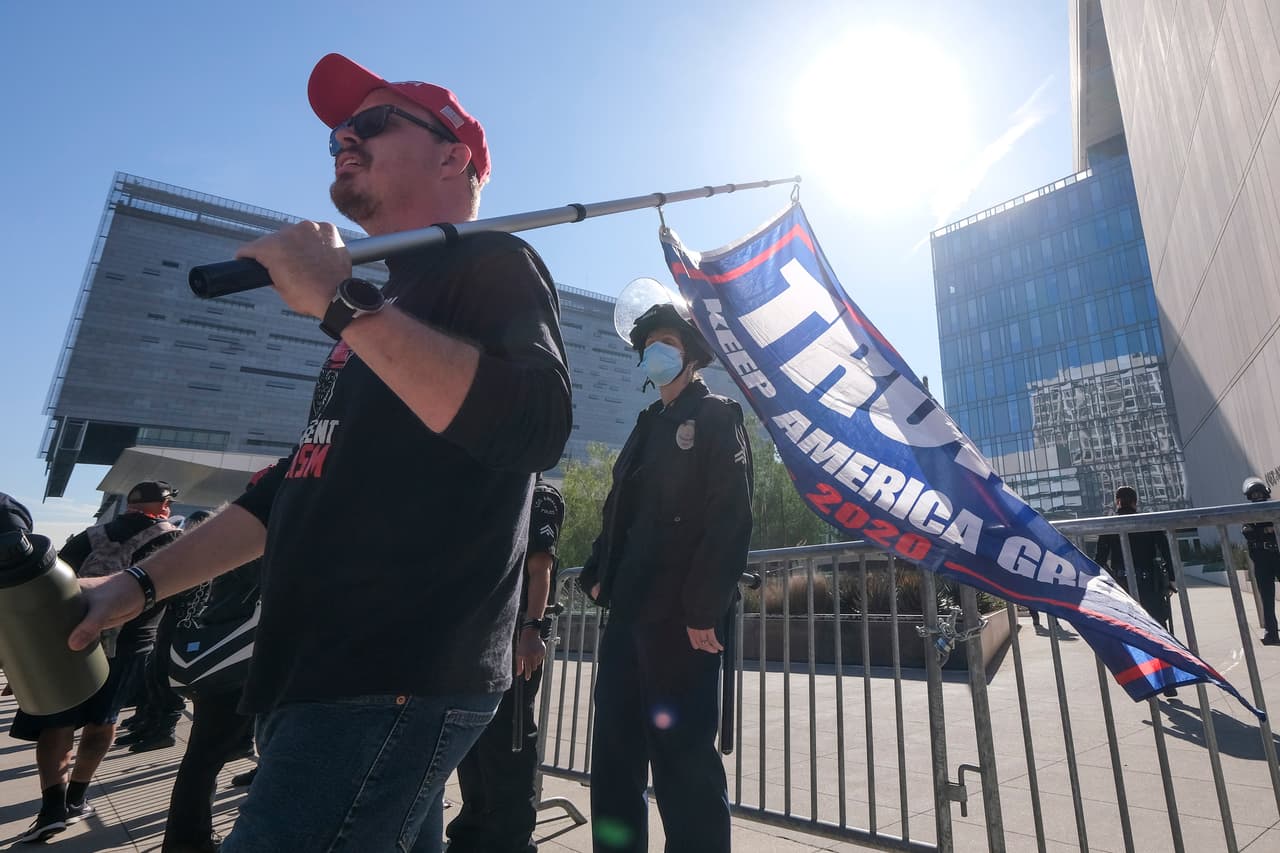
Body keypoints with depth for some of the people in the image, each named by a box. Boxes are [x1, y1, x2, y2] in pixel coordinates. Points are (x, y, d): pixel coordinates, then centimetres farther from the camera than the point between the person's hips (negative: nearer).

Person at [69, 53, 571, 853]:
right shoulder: (391, 298, 21)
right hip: (323, 677, 8)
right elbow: (304, 483, 23)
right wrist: (140, 584, 20)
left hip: (397, 683, -8)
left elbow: (535, 427, -26)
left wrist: (342, 302, -24)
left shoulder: (492, 261, -5)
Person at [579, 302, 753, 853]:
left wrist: (704, 607, -18)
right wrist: (598, 574, 9)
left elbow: (730, 516, -12)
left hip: (680, 616, -7)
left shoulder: (716, 416, 0)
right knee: (614, 752, 12)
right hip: (628, 612, 7)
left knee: (683, 756, -1)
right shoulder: (648, 426, 22)